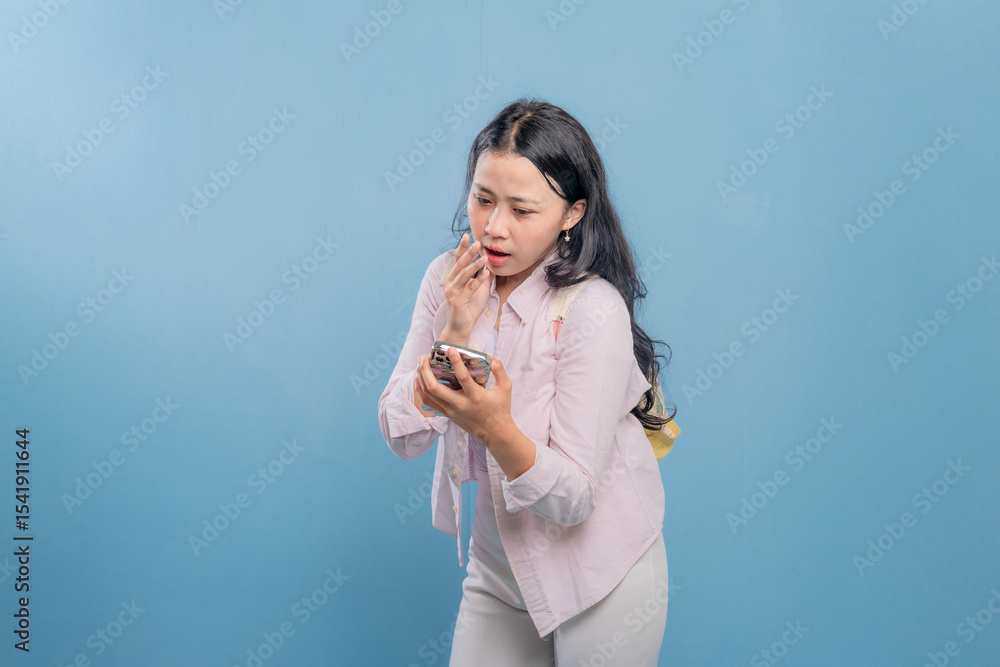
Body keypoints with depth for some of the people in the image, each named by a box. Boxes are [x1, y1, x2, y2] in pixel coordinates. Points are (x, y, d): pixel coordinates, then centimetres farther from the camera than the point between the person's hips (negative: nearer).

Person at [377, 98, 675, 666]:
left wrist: (495, 427, -39)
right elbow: (402, 438, -10)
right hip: (497, 566, 5)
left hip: (599, 580, -4)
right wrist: (455, 331, -21)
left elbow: (572, 500, -23)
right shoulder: (448, 280, -6)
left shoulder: (593, 313, -23)